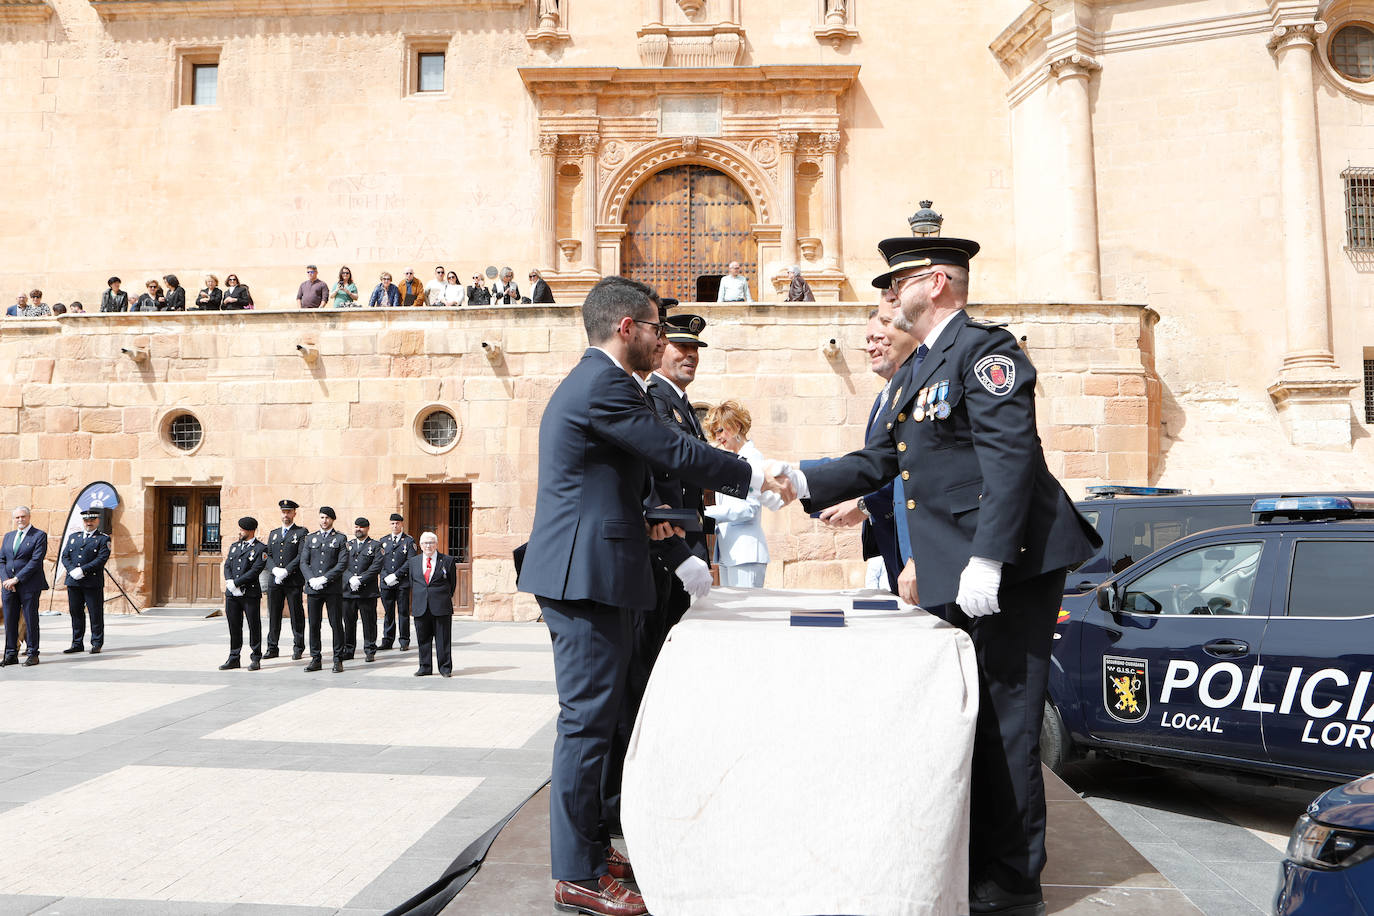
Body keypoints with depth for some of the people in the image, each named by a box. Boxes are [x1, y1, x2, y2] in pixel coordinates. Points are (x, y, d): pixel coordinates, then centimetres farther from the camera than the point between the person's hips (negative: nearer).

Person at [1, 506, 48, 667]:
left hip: (29, 586, -5)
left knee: (30, 620, -1)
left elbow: (36, 560, -11)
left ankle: (32, 654, 6)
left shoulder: (39, 535, -2)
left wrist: (16, 579, -14)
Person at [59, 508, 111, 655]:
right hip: (73, 582, 5)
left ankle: (97, 644, 7)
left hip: (93, 583, -4)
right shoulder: (73, 536, 16)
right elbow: (65, 556, 9)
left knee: (95, 614, -1)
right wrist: (72, 571, -9)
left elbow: (101, 559, -10)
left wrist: (82, 570, -17)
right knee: (76, 613, 9)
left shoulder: (103, 539, 1)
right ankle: (77, 644, 17)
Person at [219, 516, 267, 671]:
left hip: (250, 594, -5)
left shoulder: (261, 548, -3)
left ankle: (255, 659, 8)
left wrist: (236, 583, -14)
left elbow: (255, 571, -12)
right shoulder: (234, 546, 18)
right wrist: (229, 582, -8)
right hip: (232, 594, 5)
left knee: (254, 626, 0)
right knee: (234, 626, 9)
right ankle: (234, 658, 17)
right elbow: (227, 566, 11)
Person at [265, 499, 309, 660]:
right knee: (273, 615, 6)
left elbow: (301, 555, -7)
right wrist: (275, 569, -7)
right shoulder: (273, 533, 19)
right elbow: (269, 555, 13)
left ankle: (298, 648, 6)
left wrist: (286, 571, -15)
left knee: (296, 615, -1)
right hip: (275, 580, 5)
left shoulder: (301, 532, 2)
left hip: (293, 581, -5)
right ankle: (272, 648, 13)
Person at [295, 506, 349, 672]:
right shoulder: (310, 539, 15)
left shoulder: (340, 539, 4)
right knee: (314, 625, 5)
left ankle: (338, 660, 4)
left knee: (336, 624, -1)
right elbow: (303, 562, 8)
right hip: (313, 589, 3)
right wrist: (311, 579, -9)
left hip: (333, 588, -3)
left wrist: (324, 578, -14)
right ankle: (315, 659, 13)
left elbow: (343, 563, -6)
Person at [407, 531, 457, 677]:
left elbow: (452, 583, 8)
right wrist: (418, 600, 12)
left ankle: (445, 668, 8)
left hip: (441, 607, -3)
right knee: (423, 639, 8)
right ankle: (425, 667, 18)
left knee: (443, 639, 1)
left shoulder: (447, 560, 1)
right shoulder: (413, 561, 10)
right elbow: (412, 582, 17)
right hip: (420, 608, 3)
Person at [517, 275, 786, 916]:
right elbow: (676, 453, -15)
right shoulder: (604, 385, -15)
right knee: (588, 721, -4)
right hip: (587, 575, -11)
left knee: (592, 718, 17)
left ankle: (588, 850, 28)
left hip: (577, 573, 11)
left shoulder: (585, 382, 20)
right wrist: (753, 476, -4)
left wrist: (636, 523, 18)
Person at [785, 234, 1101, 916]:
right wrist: (806, 483, 5)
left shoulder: (984, 349, -11)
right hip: (953, 577, 10)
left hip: (1009, 566, -10)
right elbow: (877, 460, 18)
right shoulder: (914, 373, 19)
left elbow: (1010, 457, -20)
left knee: (1001, 719, -2)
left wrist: (987, 561, -25)